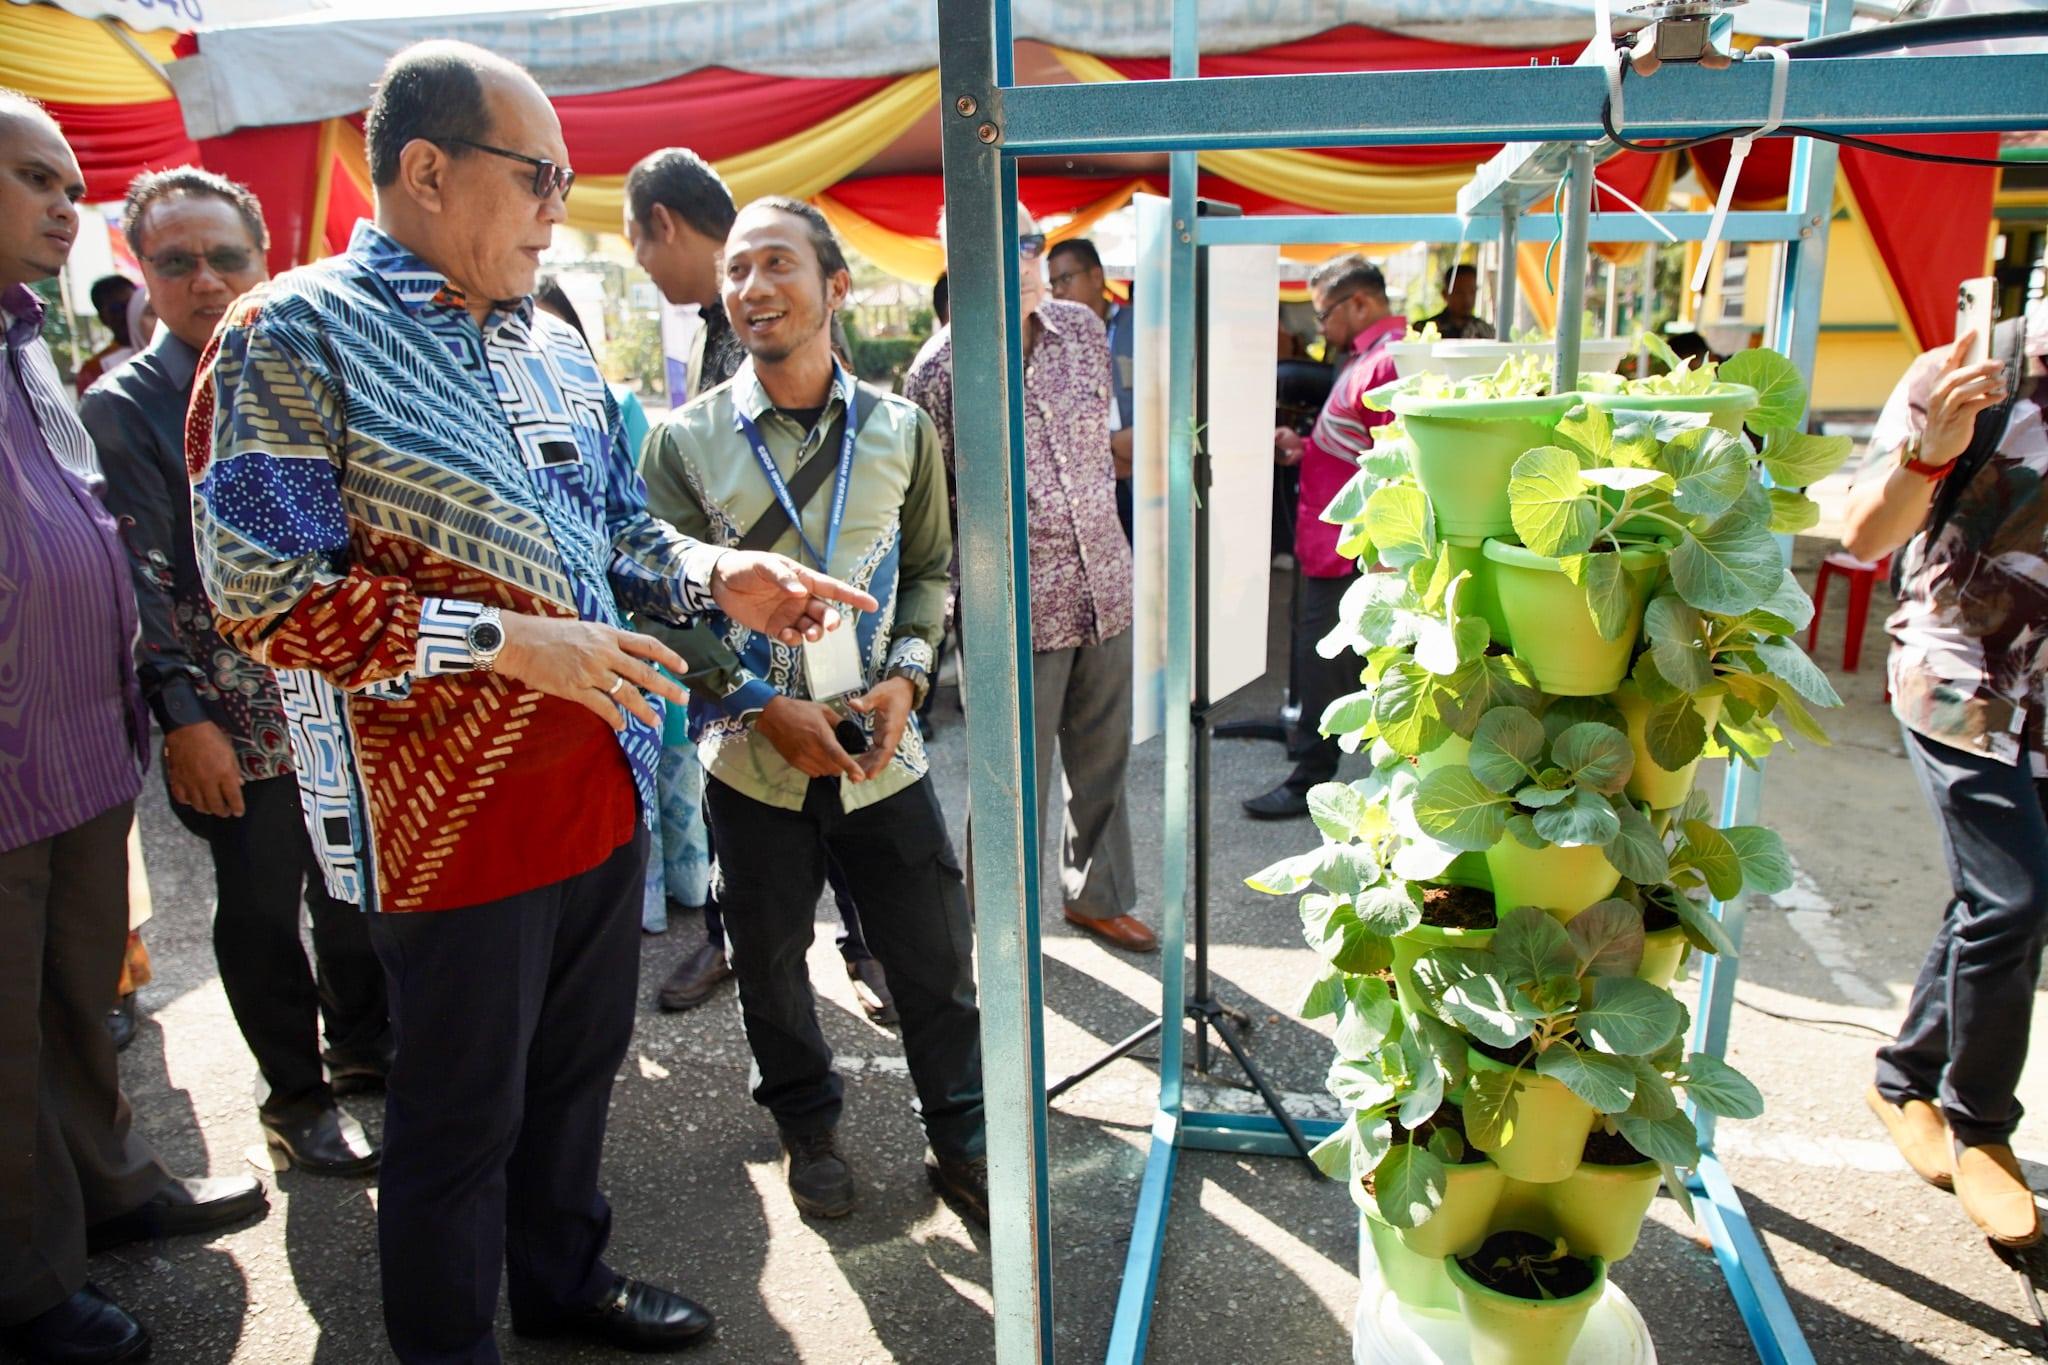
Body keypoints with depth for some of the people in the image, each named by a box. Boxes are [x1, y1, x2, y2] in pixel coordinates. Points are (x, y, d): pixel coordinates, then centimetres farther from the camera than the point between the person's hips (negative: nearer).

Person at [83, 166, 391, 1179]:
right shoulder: (119, 408, -5)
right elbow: (139, 579, -10)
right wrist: (183, 717, -15)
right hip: (238, 715, -4)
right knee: (261, 907, 8)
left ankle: (363, 1046, 36)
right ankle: (296, 1096, 25)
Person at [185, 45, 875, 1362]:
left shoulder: (555, 342, 11)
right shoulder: (294, 336, -10)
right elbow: (263, 589, -16)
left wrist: (717, 576, -2)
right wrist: (502, 640, -22)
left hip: (606, 784, 7)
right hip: (459, 811, -7)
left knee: (579, 1062, 23)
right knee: (462, 1117, 10)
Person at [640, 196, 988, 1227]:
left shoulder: (900, 430, 3)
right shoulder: (685, 440, -3)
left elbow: (930, 568, 10)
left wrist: (905, 675, -7)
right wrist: (764, 706, -14)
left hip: (881, 748, 1)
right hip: (752, 756, -1)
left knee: (935, 956, 8)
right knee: (770, 959, 14)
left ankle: (959, 1138, 30)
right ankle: (807, 1126, 39)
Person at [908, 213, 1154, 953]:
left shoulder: (1083, 328, 4)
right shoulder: (939, 370, -13)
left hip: (1104, 586, 6)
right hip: (1018, 607, -5)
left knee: (1102, 761, 19)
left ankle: (1098, 896, 40)